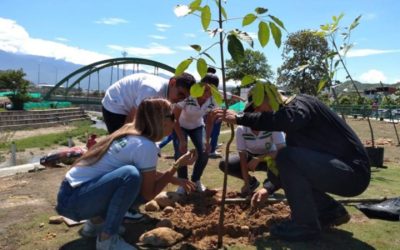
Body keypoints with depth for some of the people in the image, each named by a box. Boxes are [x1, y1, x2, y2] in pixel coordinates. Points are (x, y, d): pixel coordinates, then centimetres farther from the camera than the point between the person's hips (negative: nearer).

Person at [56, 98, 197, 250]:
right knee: (131, 175, -29)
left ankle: (96, 221, 16)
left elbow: (148, 173, 22)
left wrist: (174, 179, 15)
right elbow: (149, 194, -11)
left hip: (76, 192, 9)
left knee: (142, 185, 8)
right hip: (73, 200, -9)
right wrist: (177, 165, -8)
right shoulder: (146, 146, -19)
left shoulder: (131, 132, 6)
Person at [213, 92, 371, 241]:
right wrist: (269, 189, 12)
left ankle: (305, 225, -10)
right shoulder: (295, 126, 15)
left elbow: (289, 119, -37)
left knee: (287, 157, -23)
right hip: (345, 172, 10)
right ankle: (332, 211, 17)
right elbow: (289, 165, 20)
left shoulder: (301, 102, -12)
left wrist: (240, 119, -32)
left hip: (353, 173, -10)